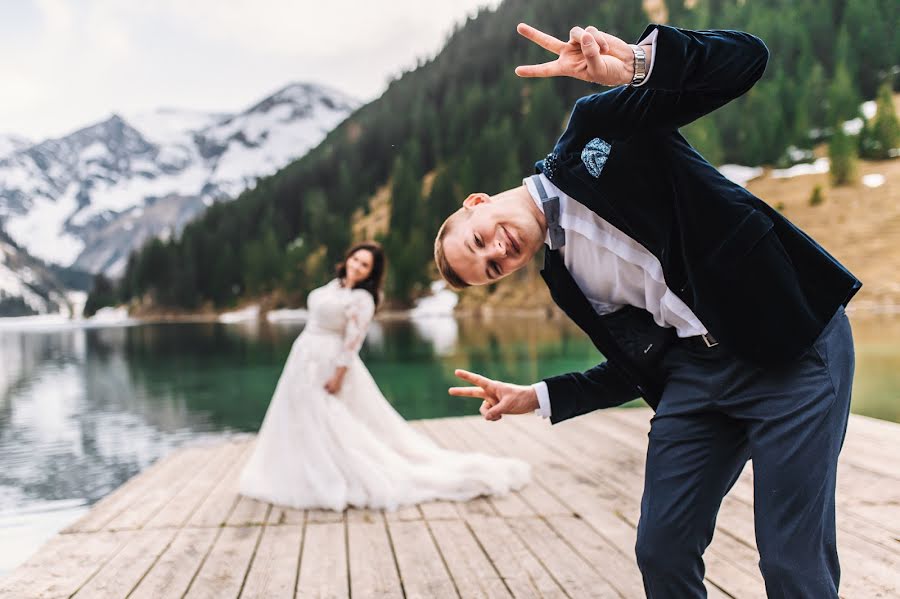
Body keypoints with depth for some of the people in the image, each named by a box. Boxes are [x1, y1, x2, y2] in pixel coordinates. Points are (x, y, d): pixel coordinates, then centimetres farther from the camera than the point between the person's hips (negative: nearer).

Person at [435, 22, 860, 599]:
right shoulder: (563, 276, 11)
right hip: (694, 373, 6)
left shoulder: (595, 129, -5)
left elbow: (745, 58, -13)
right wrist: (536, 397, 10)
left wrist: (636, 64, -31)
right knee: (661, 551, 7)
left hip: (791, 341, -6)